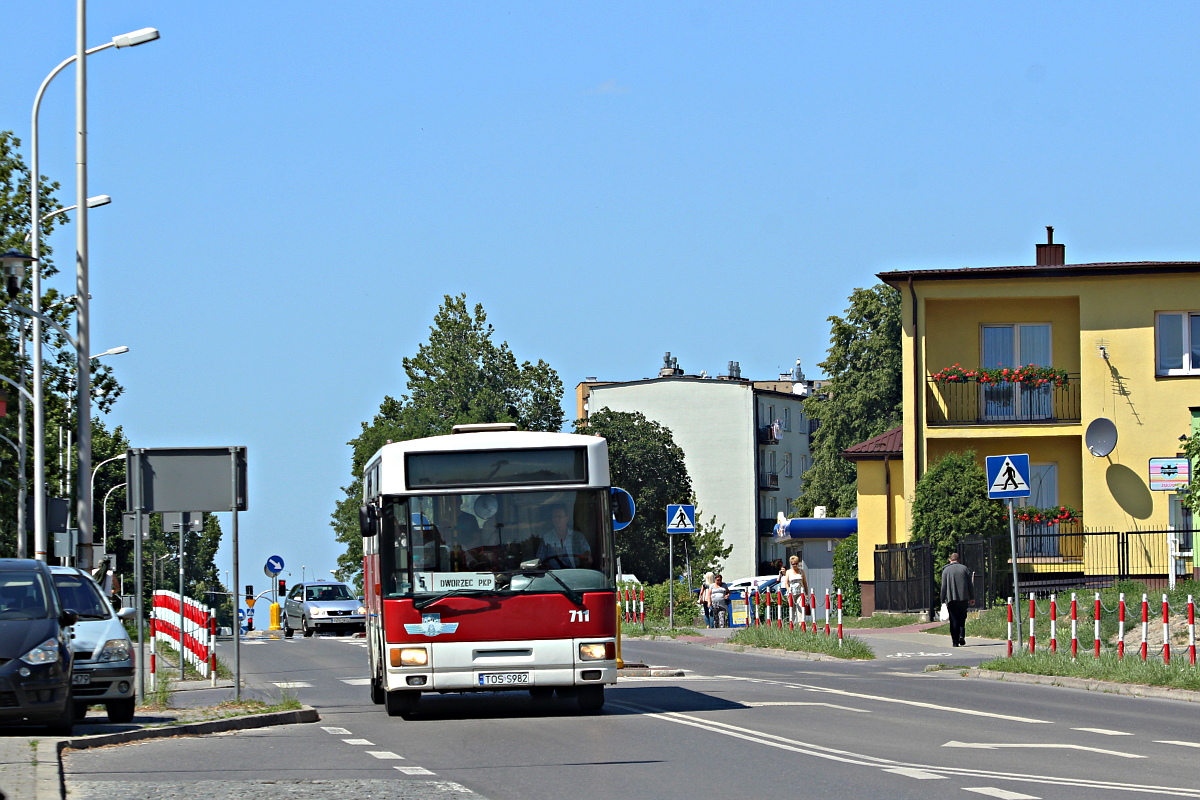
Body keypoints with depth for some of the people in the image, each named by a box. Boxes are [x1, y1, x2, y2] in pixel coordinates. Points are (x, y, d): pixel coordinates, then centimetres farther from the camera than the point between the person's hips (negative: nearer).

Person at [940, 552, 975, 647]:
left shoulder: (946, 570, 2)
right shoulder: (964, 569, 6)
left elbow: (943, 586, 0)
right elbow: (970, 585, 7)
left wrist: (943, 600, 4)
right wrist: (972, 598, 12)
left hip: (951, 599, -1)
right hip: (963, 599, 1)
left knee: (954, 621, 1)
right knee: (962, 618, 14)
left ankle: (955, 641, -3)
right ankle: (962, 635, -7)